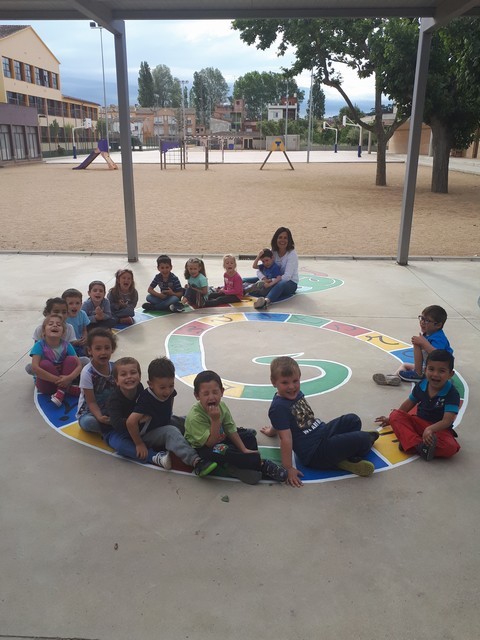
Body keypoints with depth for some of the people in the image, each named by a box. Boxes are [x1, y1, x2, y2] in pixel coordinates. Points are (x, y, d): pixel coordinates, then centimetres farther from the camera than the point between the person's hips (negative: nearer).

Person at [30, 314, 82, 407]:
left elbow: (79, 365, -11)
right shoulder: (40, 345, -18)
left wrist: (69, 378, -32)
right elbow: (35, 368, -29)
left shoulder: (66, 345, -10)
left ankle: (61, 391, -24)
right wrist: (57, 380, -31)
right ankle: (68, 389, -17)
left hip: (63, 380, 3)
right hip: (46, 382, -2)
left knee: (71, 359, -17)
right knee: (45, 364, -29)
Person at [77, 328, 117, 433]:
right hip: (89, 412, -3)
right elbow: (91, 402, -20)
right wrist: (99, 417, -38)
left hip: (110, 409, 4)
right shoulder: (87, 372, -21)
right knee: (88, 422, -37)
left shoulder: (114, 368, -7)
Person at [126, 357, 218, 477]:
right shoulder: (146, 399, -29)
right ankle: (196, 461, -48)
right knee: (171, 432, -34)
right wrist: (139, 444, -27)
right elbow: (131, 422, -37)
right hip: (147, 435, -9)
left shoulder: (169, 392, -7)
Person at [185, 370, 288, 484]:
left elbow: (231, 430, -3)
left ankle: (238, 467, -20)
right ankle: (262, 465, -23)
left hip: (220, 440, 8)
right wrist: (215, 420, -40)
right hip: (202, 448, -8)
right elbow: (210, 443, -31)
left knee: (249, 436, 5)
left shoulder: (221, 406, -11)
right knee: (222, 452, -36)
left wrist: (244, 449, -10)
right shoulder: (195, 417, -31)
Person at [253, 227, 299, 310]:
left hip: (290, 283, -8)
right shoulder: (272, 252, 1)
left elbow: (287, 276, -23)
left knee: (280, 284, -42)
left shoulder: (292, 254, -14)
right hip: (275, 281, 8)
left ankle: (266, 300, -71)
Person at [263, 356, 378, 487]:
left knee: (352, 420, 16)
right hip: (314, 453, -10)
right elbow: (286, 439, -26)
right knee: (362, 440, -16)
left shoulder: (296, 393, 6)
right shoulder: (279, 407, -22)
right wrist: (288, 469, -26)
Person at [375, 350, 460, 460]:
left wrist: (430, 429, -47)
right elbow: (409, 404, 13)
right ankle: (418, 445, -39)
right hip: (419, 422, 4)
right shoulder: (421, 385, -4)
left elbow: (447, 421, -27)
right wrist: (390, 419, 20)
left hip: (439, 428, -4)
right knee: (395, 415, -19)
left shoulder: (452, 394, -18)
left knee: (451, 447, -34)